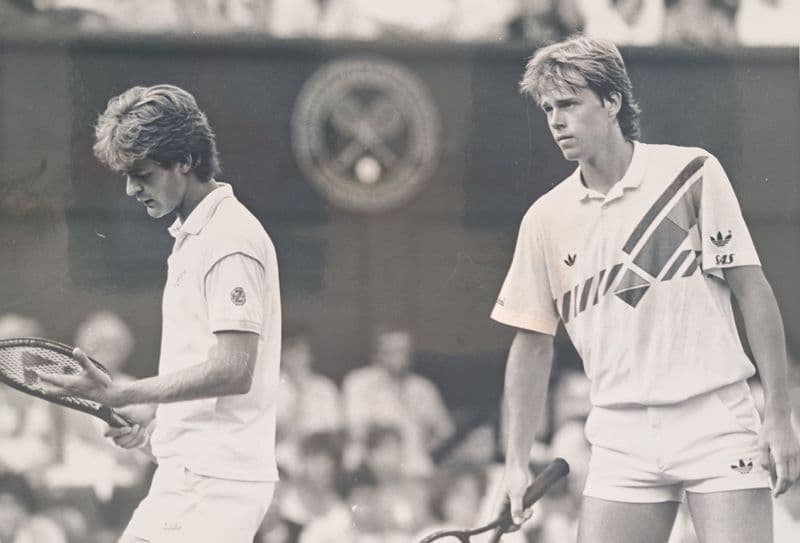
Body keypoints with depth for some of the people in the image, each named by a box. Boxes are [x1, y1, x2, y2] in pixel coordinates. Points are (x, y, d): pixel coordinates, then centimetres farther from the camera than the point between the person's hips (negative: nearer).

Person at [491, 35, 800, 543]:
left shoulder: (691, 172, -1)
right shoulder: (546, 220, 7)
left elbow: (753, 291, -1)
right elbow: (533, 344, 13)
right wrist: (517, 461, 7)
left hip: (715, 422, -3)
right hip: (622, 439, 3)